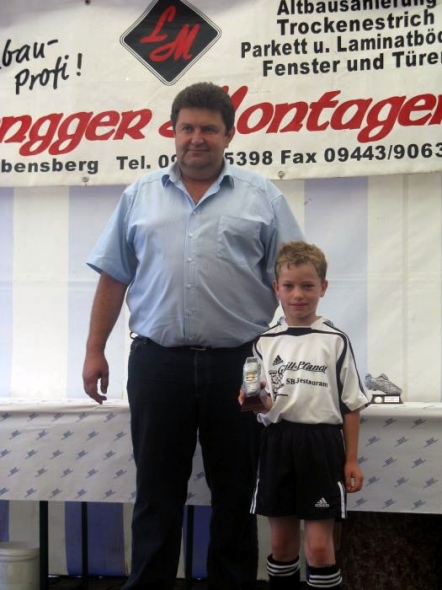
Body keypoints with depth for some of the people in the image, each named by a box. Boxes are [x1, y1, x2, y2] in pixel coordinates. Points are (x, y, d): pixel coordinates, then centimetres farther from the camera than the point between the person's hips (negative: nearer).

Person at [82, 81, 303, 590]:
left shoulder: (262, 198, 5)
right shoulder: (140, 196, 11)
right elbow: (113, 278, 11)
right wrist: (95, 351, 8)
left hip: (238, 363, -1)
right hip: (157, 362, 1)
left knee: (235, 492, 8)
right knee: (156, 491, 8)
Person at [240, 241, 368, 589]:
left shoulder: (335, 341, -1)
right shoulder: (266, 342, 6)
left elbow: (351, 405, 2)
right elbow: (263, 405, 6)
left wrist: (352, 460, -1)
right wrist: (257, 401, -18)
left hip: (322, 445, -3)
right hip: (278, 445, 3)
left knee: (319, 546, -3)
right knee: (281, 542, 12)